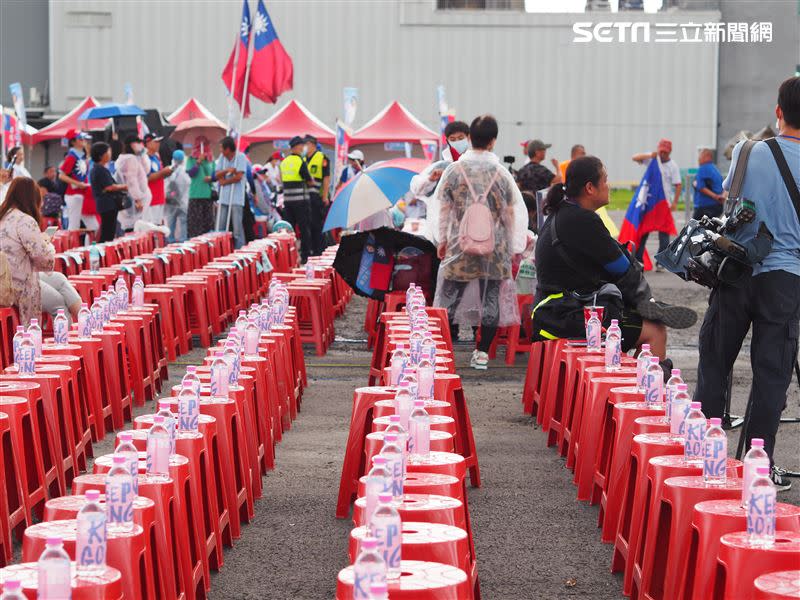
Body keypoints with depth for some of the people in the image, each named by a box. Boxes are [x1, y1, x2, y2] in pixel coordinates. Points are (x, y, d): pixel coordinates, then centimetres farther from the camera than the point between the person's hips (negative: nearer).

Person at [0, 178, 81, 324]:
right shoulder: (25, 221, -21)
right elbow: (45, 258, -17)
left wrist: (40, 239, 3)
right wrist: (46, 241, 4)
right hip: (18, 288, -9)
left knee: (59, 279, 19)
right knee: (59, 302, 11)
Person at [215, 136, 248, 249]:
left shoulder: (240, 157, -7)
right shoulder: (222, 157, 10)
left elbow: (239, 176, -13)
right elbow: (218, 175, 6)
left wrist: (225, 182, -2)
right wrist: (227, 170, -13)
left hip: (236, 198, -6)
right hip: (223, 198, 6)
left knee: (237, 227, -5)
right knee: (220, 227, 4)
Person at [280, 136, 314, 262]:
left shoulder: (284, 162, 9)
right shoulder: (300, 162, -12)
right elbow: (309, 180, -8)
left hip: (287, 199, 6)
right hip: (300, 199, -6)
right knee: (304, 228, 0)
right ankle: (305, 255, 0)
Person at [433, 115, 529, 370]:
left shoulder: (454, 170, -3)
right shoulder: (501, 173, -3)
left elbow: (444, 208, 4)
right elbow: (512, 212, 3)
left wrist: (443, 239, 15)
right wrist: (513, 247, 13)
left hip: (460, 243, 0)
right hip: (495, 246, 0)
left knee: (451, 294, 7)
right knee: (491, 296, 5)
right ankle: (482, 352, 4)